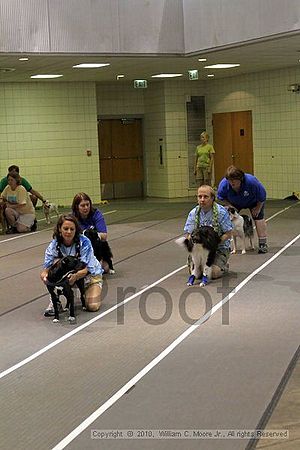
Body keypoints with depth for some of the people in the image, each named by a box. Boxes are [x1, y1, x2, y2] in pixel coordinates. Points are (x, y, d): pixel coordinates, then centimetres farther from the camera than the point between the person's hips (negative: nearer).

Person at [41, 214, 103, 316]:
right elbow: (47, 266, -21)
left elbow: (86, 269, -29)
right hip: (70, 274, 2)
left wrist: (75, 276, -51)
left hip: (90, 274, -2)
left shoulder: (84, 242, -25)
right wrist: (45, 274, -46)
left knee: (92, 306, -22)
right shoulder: (54, 244, -17)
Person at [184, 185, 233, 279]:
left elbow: (228, 234, -11)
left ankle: (223, 266, 12)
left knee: (214, 273, -23)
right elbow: (188, 235, 1)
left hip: (219, 248, -3)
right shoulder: (193, 213, -1)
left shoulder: (221, 212, -13)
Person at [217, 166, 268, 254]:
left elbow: (262, 196, -24)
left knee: (259, 218, -14)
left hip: (253, 202, -2)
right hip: (234, 203, 2)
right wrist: (230, 206, -20)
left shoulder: (251, 181, -41)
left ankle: (263, 244, -6)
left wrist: (258, 208, -17)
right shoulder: (224, 184, -34)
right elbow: (221, 197, -11)